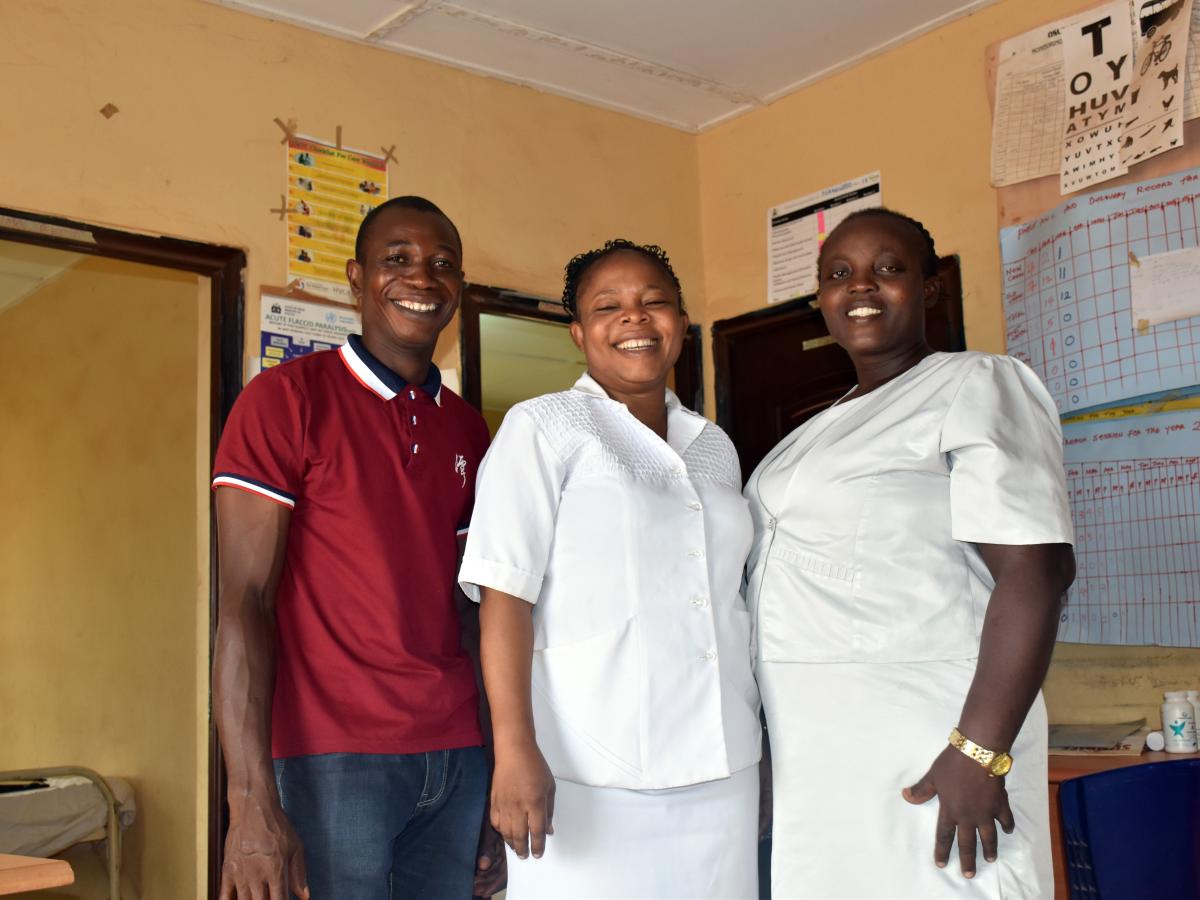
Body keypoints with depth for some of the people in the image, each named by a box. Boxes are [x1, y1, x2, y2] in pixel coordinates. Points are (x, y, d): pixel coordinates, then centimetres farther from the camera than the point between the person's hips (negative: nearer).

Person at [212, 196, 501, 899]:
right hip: (334, 758, -5)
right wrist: (253, 802, -17)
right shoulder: (287, 399, -5)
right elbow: (244, 604, -10)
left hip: (457, 757, 5)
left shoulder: (468, 430, 12)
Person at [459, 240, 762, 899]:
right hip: (589, 778, -5)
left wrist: (760, 753, 17)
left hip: (723, 774, 5)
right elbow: (505, 594, -10)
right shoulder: (542, 428, -3)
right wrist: (515, 751, -19)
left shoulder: (715, 447, 14)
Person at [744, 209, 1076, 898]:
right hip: (813, 757, 7)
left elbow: (1034, 570, -17)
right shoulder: (822, 426, 17)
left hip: (921, 753, -7)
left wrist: (980, 752, -23)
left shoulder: (975, 387, -7)